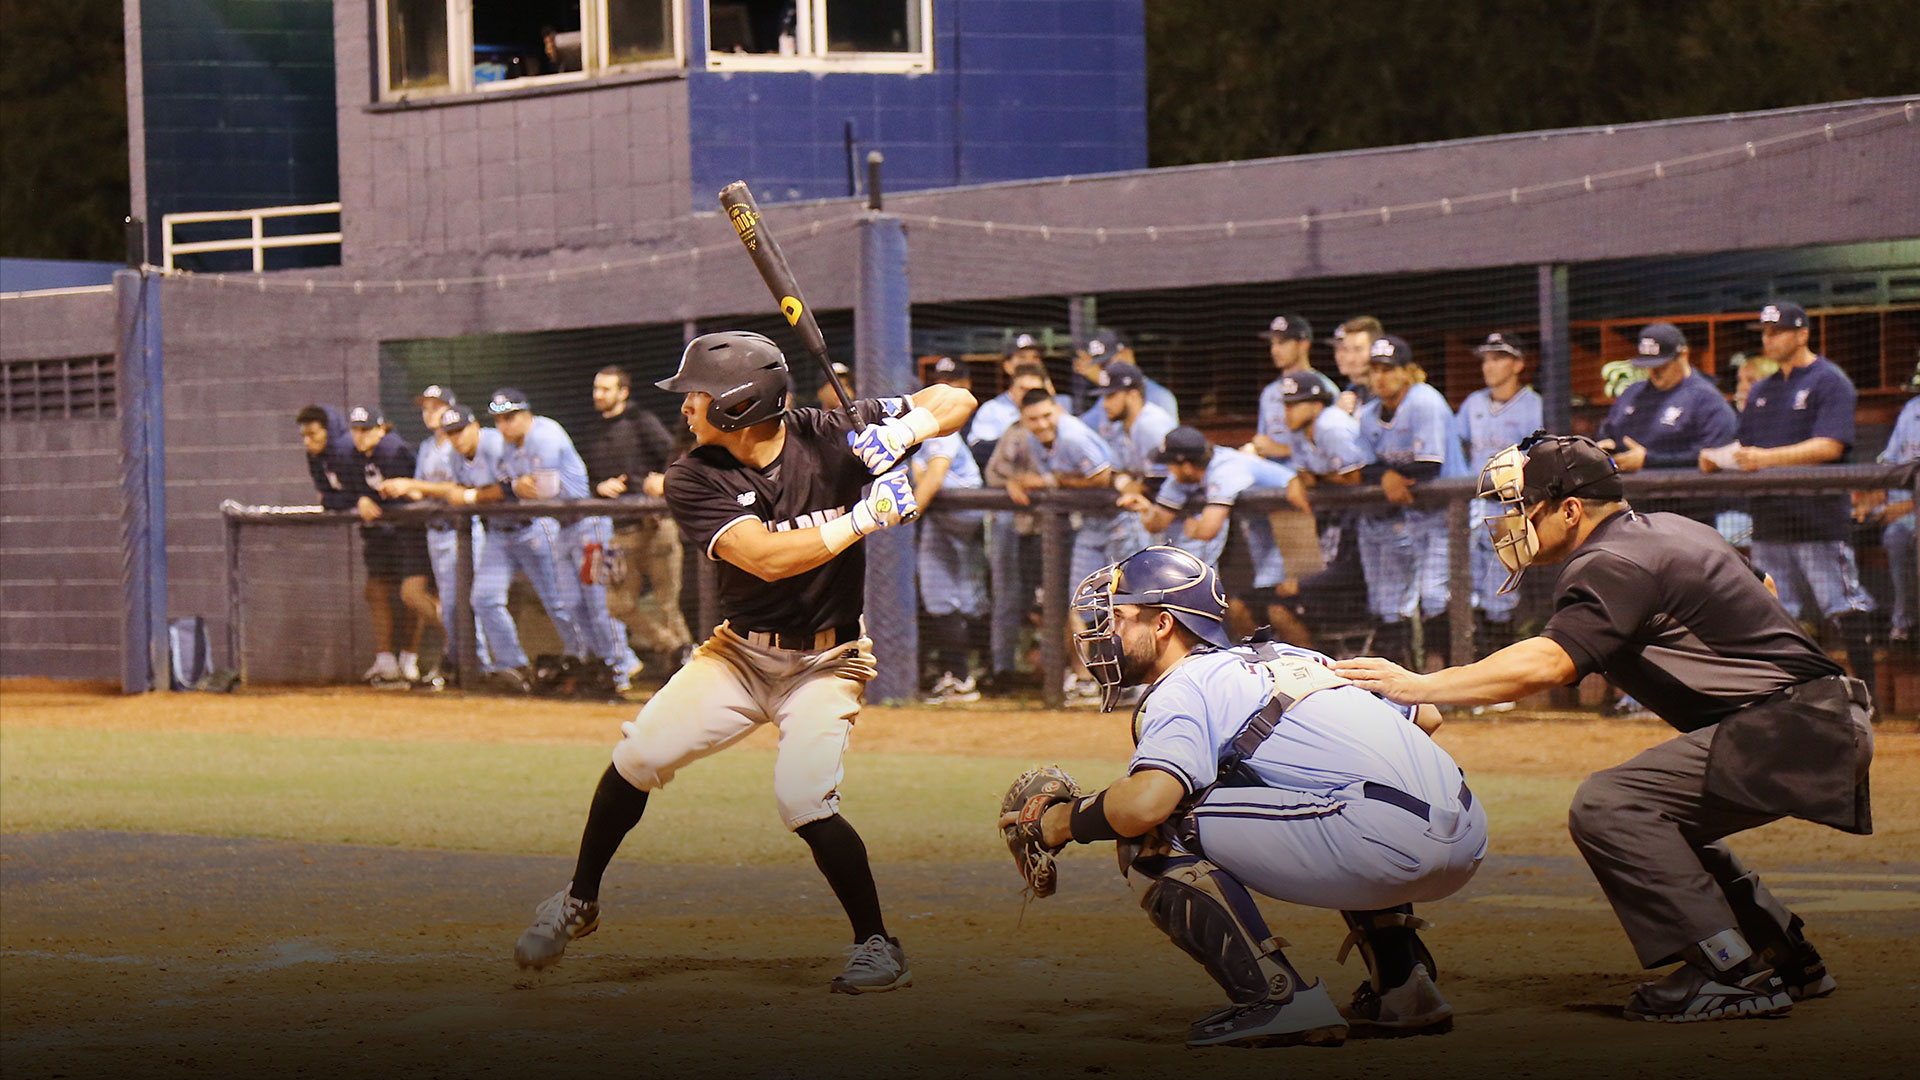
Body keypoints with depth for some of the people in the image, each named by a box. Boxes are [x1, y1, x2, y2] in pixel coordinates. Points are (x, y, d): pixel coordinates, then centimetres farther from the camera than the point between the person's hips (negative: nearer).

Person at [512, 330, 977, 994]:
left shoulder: (830, 439, -13)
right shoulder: (694, 479, -11)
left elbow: (956, 401, -9)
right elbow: (767, 558, -26)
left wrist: (904, 428, -30)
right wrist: (864, 519, -32)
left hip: (824, 663, -3)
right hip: (739, 653, 3)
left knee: (803, 799, -21)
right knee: (641, 753, -12)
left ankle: (878, 945, -3)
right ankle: (579, 902, 10)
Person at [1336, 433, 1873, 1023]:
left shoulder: (1614, 566, -14)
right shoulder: (1667, 529, 17)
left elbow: (1546, 663, -28)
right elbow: (1762, 588, 31)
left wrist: (1418, 687, -27)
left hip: (1798, 728, -11)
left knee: (1607, 806, -19)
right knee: (1651, 815, 24)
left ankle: (1734, 974, -17)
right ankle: (1786, 960, 24)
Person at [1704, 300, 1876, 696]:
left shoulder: (1830, 382, -5)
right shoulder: (1761, 391, 19)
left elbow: (1829, 446, -17)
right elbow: (1745, 447, 20)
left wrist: (1767, 458, -27)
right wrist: (1717, 459, -3)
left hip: (1820, 516, -7)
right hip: (1769, 521, 7)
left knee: (1847, 609, -7)